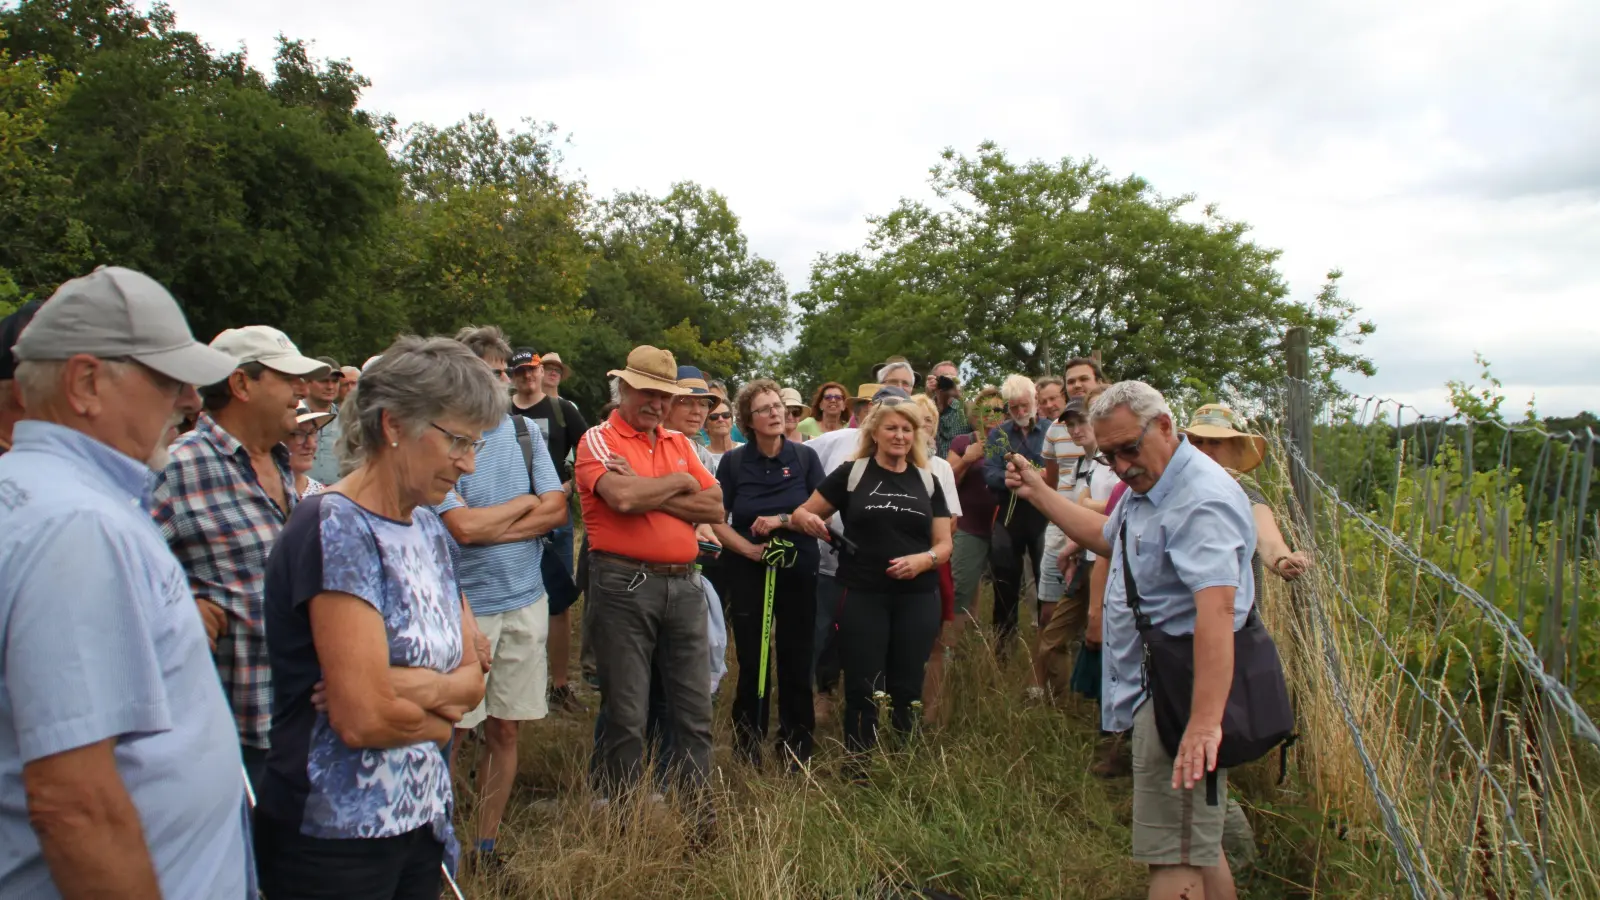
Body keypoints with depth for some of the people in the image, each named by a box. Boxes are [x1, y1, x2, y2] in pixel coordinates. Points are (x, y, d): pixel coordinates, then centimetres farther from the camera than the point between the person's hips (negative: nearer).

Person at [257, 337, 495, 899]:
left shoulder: (429, 529, 6)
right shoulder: (335, 528, -19)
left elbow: (472, 677, 5)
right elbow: (363, 719, -25)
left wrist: (414, 687, -15)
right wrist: (441, 713, -7)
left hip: (421, 821, 7)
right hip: (337, 838, -7)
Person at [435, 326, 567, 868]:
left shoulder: (526, 432, 6)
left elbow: (557, 512, 0)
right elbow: (463, 526, -17)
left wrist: (488, 526, -11)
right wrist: (526, 503, -3)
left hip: (525, 600, 5)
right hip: (463, 604, -4)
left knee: (504, 730, 12)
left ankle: (487, 845, 26)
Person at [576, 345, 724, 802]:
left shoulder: (680, 444, 14)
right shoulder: (598, 440, -2)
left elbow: (715, 508, 2)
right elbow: (622, 498, -22)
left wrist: (649, 495, -9)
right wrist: (679, 483, -5)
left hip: (683, 584, 5)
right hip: (624, 585, -5)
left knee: (695, 708, 10)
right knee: (627, 713, 4)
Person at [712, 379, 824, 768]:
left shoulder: (805, 456, -1)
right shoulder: (734, 461, -1)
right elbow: (717, 520, -1)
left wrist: (782, 521, -18)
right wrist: (749, 548, -17)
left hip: (799, 571, 0)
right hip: (748, 572, 0)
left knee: (796, 660, 6)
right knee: (752, 660, 5)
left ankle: (797, 746, 20)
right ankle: (748, 746, 21)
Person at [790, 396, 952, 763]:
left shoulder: (928, 482, 9)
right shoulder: (851, 474, 1)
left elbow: (944, 544, 8)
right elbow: (803, 513, 6)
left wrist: (924, 559, -13)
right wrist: (806, 519, -18)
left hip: (917, 599, 2)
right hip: (862, 597, -2)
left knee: (907, 691, 9)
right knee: (863, 691, 2)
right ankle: (857, 772, 15)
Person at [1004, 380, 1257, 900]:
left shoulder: (1202, 501, -21)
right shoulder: (1148, 486, 13)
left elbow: (1216, 608, -32)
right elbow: (1107, 537, 32)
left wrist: (1206, 721, -40)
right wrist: (1037, 492, 31)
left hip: (1181, 695, -11)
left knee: (1173, 858, -6)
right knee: (1197, 847, 18)